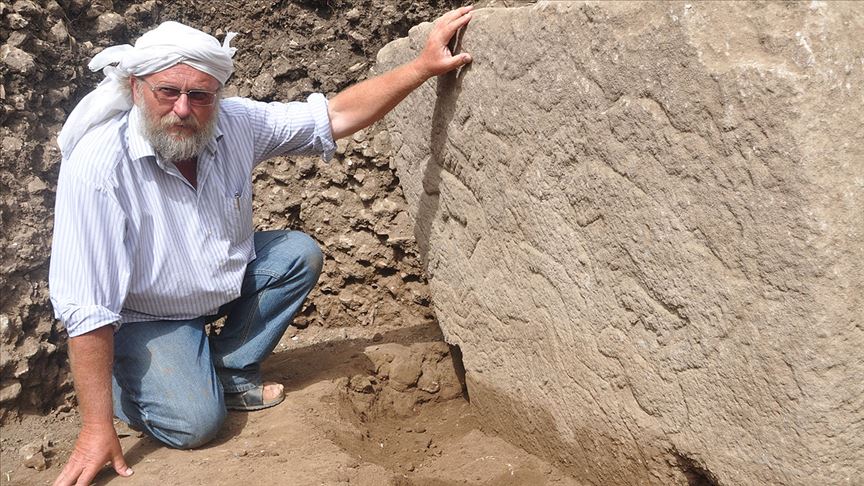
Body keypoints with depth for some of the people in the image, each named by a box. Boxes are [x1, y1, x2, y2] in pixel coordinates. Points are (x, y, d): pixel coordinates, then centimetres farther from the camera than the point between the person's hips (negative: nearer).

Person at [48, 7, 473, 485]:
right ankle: (122, 373, 12)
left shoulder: (235, 123, -18)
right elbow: (85, 307, -33)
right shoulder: (97, 164, -34)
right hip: (142, 315, -6)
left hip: (224, 278, 6)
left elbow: (335, 115, -11)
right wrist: (97, 428, -32)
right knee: (195, 422, -21)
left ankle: (231, 372, 5)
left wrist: (424, 65, -19)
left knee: (299, 254, -6)